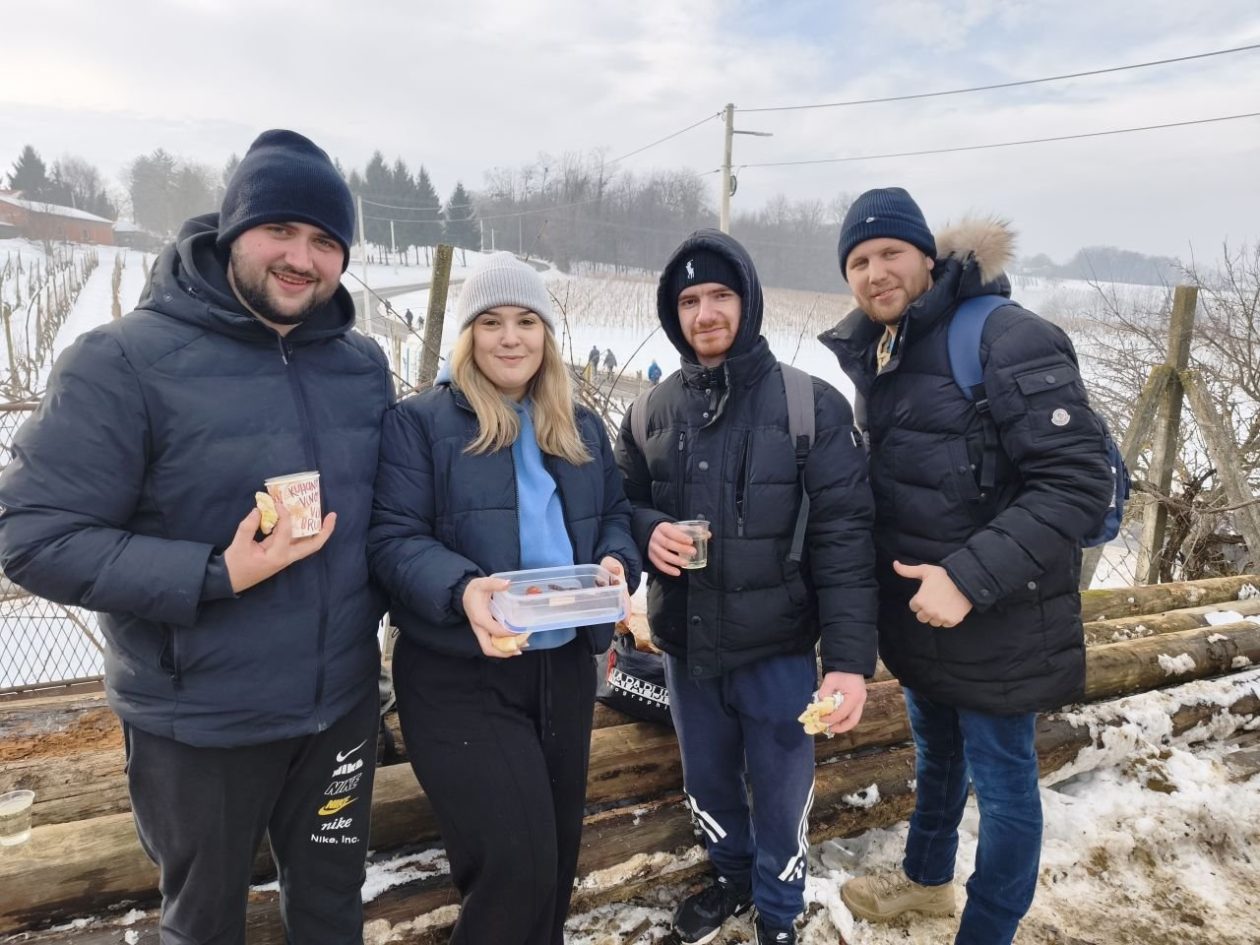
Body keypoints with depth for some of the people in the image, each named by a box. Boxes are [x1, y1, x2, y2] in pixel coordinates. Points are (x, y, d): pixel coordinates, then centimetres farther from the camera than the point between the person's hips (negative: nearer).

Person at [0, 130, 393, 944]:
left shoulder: (363, 363, 0)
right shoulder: (127, 360, -15)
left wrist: (375, 603, -3)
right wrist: (215, 576, -26)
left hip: (343, 703, 4)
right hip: (198, 722, -3)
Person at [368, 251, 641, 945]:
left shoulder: (582, 428, 12)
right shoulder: (418, 421, -5)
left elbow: (615, 515, 14)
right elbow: (392, 537, -12)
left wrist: (617, 563, -9)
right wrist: (462, 588, -30)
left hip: (565, 666, 6)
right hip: (459, 677, -5)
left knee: (558, 852, 20)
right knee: (515, 867, -9)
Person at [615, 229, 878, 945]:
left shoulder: (812, 405, -12)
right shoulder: (653, 411, 2)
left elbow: (845, 537, -14)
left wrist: (850, 657, -20)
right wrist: (648, 531, -12)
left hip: (777, 649, -3)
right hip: (685, 646, 4)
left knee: (780, 797, 15)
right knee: (708, 783, 23)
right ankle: (733, 877, 52)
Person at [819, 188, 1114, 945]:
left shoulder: (1008, 340, -19)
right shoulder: (864, 355, 4)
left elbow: (1079, 482, -22)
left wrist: (971, 578, -26)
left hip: (994, 622, -7)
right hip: (917, 610, 7)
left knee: (1002, 783, 11)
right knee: (936, 754, 27)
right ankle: (927, 877, 51)